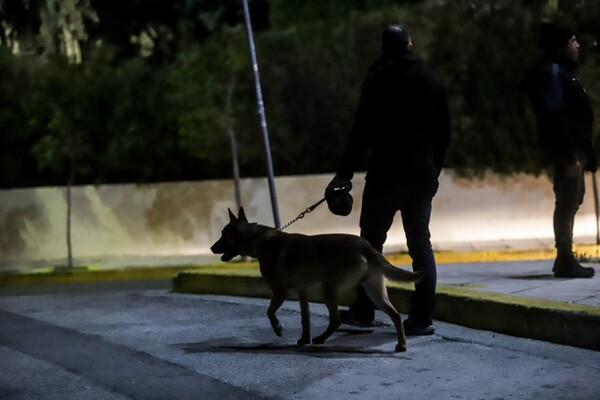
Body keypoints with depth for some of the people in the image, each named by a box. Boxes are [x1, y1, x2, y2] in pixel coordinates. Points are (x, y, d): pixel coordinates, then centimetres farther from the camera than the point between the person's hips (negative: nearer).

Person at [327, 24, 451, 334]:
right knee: (420, 242, 6)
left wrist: (345, 172, -5)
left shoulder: (377, 81, -7)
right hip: (423, 174, 5)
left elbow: (362, 131, -10)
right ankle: (422, 317, 1)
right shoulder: (431, 81, 10)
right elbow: (443, 132, 12)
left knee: (371, 240, 6)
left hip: (386, 173, -5)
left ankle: (363, 311, 9)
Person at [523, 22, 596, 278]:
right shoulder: (551, 73, -14)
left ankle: (566, 259, 19)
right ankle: (565, 261, -7)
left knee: (571, 202, 13)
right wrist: (569, 156, -24)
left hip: (574, 149, 10)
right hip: (566, 151, -10)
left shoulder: (562, 72, 18)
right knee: (567, 203, -9)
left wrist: (582, 154, 16)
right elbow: (556, 118, -21)